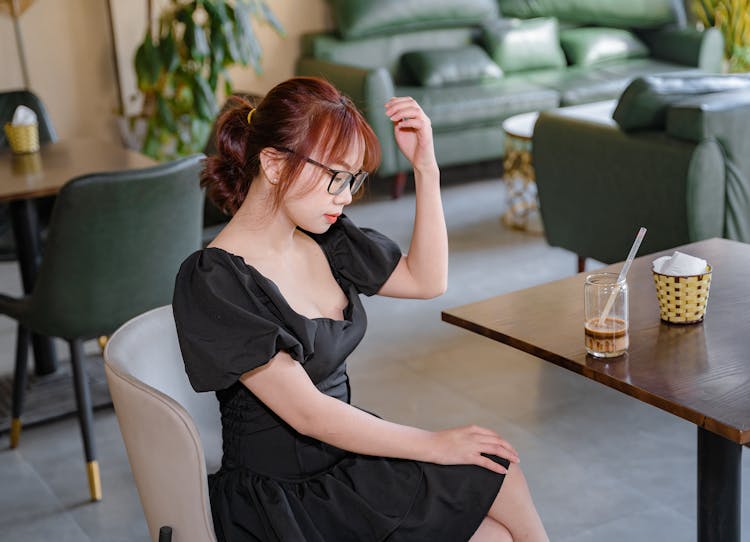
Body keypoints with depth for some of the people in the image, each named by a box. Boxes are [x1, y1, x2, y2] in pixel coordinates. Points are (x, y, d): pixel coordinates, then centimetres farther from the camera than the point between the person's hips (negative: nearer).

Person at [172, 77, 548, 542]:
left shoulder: (323, 238, 1)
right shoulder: (215, 281, -21)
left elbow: (427, 280, 7)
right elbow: (307, 413, -22)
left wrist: (426, 166, -3)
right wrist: (435, 445, -16)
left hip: (345, 449, 7)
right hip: (284, 504, -7)